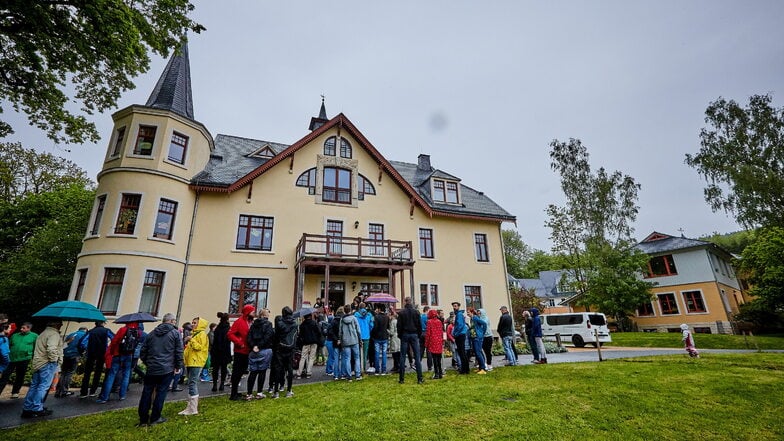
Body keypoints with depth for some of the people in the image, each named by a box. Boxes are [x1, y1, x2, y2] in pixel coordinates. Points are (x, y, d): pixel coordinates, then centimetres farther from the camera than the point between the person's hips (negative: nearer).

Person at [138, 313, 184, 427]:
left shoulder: (152, 333, 10)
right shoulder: (175, 333, -5)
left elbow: (143, 352, 13)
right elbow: (179, 352, -8)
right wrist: (178, 366, 3)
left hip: (151, 368, 5)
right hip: (167, 369, -4)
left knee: (147, 393, 11)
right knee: (161, 393, 4)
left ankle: (143, 419, 15)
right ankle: (155, 418, 11)